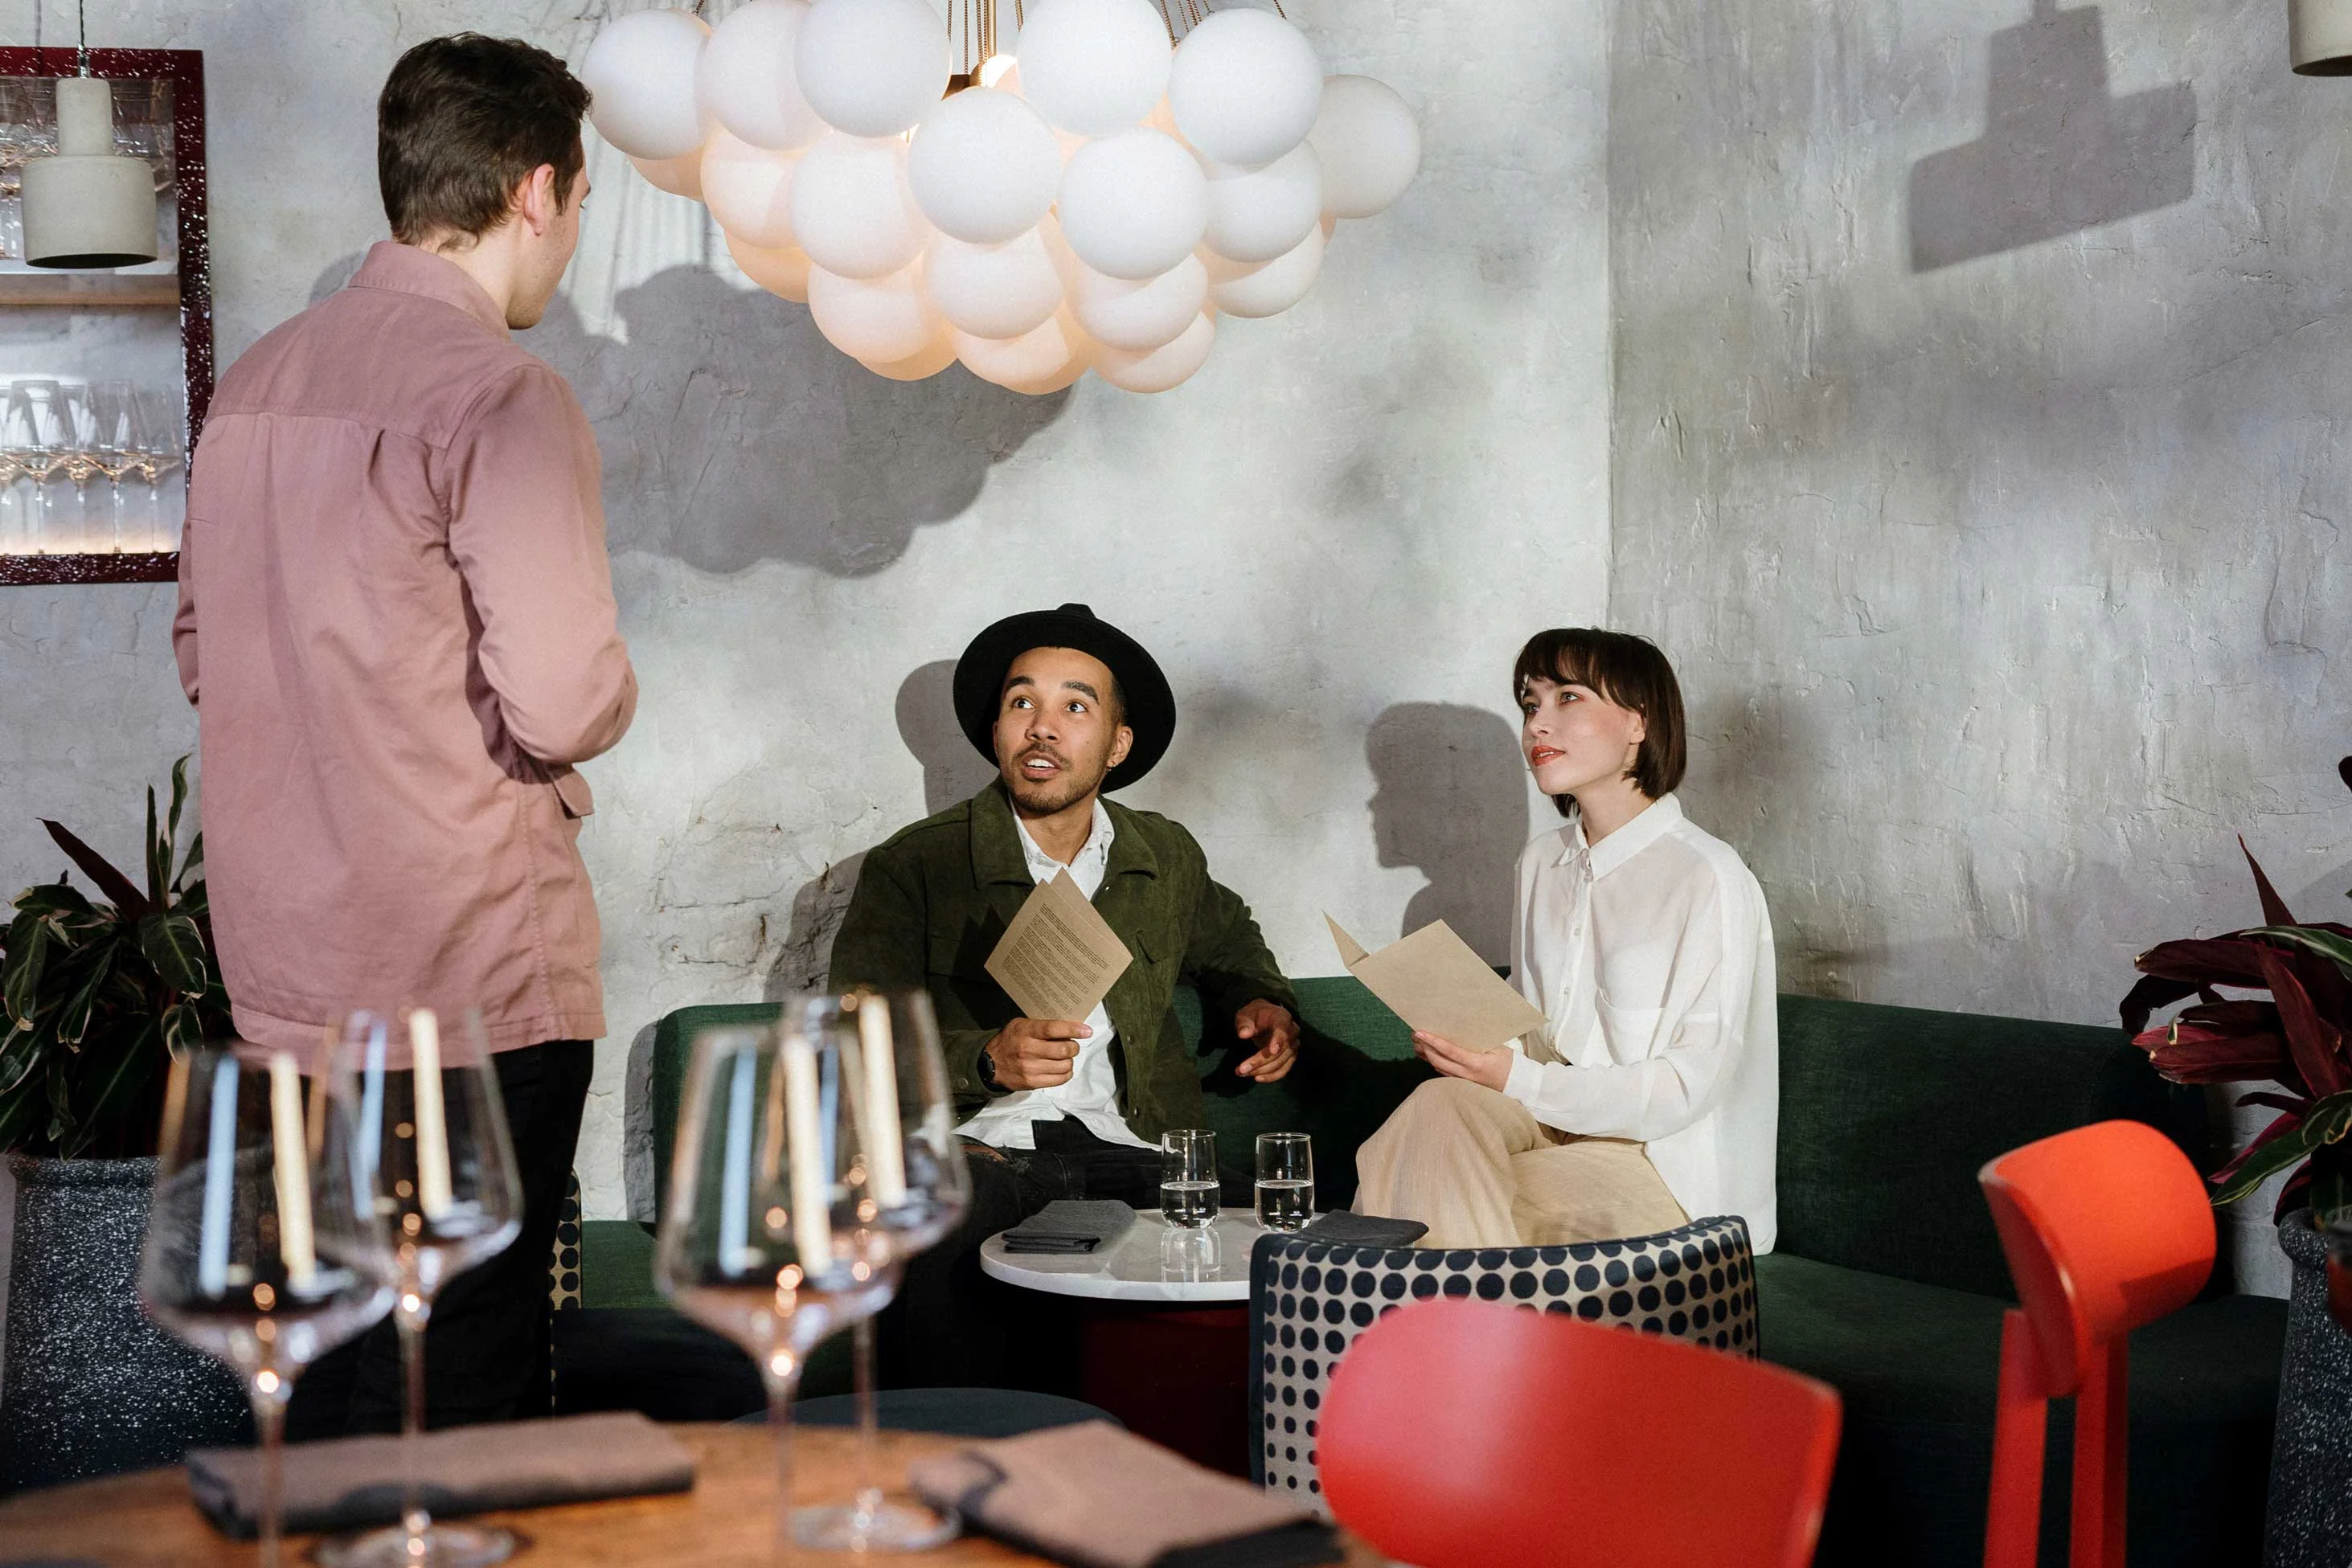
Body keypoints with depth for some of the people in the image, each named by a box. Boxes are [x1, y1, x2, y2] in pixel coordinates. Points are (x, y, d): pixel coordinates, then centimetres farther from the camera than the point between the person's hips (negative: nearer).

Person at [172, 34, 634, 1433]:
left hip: (283, 975, 8)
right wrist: (607, 689, 1)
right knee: (462, 1410, 1)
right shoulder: (500, 394, -15)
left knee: (335, 1387, 19)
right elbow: (566, 705, -20)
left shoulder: (258, 382, 11)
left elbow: (205, 653, 19)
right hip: (471, 978, -8)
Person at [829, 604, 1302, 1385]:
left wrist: (1263, 1005, 20)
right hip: (978, 1152, -3)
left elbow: (1230, 944, 42)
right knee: (930, 1268, -39)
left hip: (1127, 1152, 3)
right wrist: (987, 1060, -17)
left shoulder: (1169, 859, 19)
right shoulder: (912, 868, 7)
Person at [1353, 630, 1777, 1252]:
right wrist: (1470, 1047, -5)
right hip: (1559, 1126, 6)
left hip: (1673, 1172, -6)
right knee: (1444, 1103, -27)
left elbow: (1691, 1083, -15)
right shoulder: (1542, 862, 12)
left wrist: (1520, 1082, -23)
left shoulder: (1708, 878, -12)